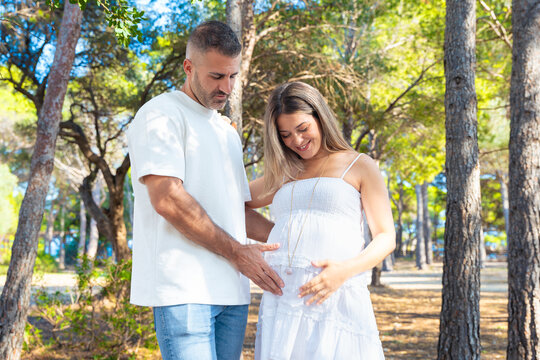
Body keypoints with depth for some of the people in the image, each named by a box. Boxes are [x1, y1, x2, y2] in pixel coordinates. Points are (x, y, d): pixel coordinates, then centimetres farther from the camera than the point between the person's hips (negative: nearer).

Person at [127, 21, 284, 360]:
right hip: (184, 289, -8)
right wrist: (236, 252, -10)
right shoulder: (162, 115, -1)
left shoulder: (228, 133, 25)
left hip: (231, 291, 8)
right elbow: (167, 199, -14)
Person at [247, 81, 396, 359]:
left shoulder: (360, 167, 10)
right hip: (280, 301, 4)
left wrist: (346, 270, -13)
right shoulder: (283, 175, 23)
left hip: (335, 299, -4)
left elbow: (386, 238, 3)